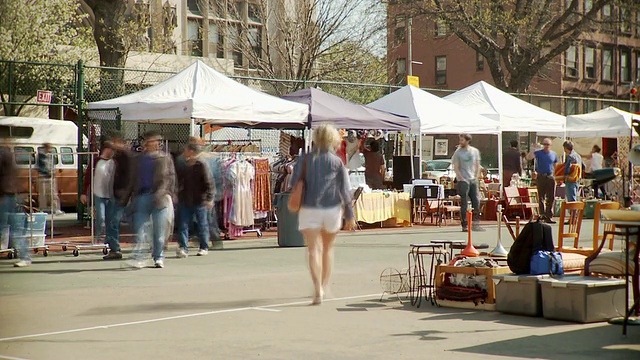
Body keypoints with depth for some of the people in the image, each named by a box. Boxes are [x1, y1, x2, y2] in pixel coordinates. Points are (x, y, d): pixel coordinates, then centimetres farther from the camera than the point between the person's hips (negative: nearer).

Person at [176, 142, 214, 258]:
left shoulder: (201, 165, -10)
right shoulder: (184, 166, 10)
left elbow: (209, 183, -14)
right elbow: (179, 182, 21)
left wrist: (209, 199, -21)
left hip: (199, 201, -5)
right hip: (185, 201, 5)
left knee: (202, 225, 7)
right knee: (183, 225, -4)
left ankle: (204, 247, 20)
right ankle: (183, 248, -7)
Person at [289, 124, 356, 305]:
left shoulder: (305, 159, -2)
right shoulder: (337, 162, -1)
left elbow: (294, 182, -2)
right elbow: (345, 190, -1)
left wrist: (298, 202, 15)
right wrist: (350, 215, 3)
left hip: (310, 209, -1)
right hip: (332, 209, 1)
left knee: (313, 250, -4)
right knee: (328, 248, 20)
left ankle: (317, 289, -21)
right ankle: (324, 286, 29)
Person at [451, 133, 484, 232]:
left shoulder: (475, 151, 8)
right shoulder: (458, 152, -2)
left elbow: (477, 165, 14)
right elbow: (456, 168, -4)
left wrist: (476, 177, 4)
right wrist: (461, 178, -11)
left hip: (473, 180, 4)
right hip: (463, 181, -4)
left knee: (476, 202, 4)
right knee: (464, 204, -3)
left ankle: (475, 224, 12)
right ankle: (465, 225, 0)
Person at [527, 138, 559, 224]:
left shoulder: (554, 154, 12)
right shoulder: (538, 153, 1)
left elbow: (555, 166, 20)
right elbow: (528, 157, -13)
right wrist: (534, 149, -22)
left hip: (550, 177, 3)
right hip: (541, 177, -3)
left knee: (551, 198, 2)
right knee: (541, 197, -3)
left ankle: (549, 216, 7)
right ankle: (542, 214, -1)